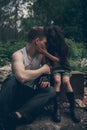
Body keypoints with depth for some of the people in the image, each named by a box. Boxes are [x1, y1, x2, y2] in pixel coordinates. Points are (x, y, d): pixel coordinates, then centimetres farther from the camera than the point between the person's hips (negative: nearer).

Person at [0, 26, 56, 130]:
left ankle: (17, 115, -32)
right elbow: (22, 77, -36)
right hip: (15, 93, -5)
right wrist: (42, 69, -21)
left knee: (51, 91, -20)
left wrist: (46, 80, -4)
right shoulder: (18, 55, -17)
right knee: (12, 80, -34)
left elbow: (47, 70, 20)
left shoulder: (40, 55, 4)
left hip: (30, 94, 5)